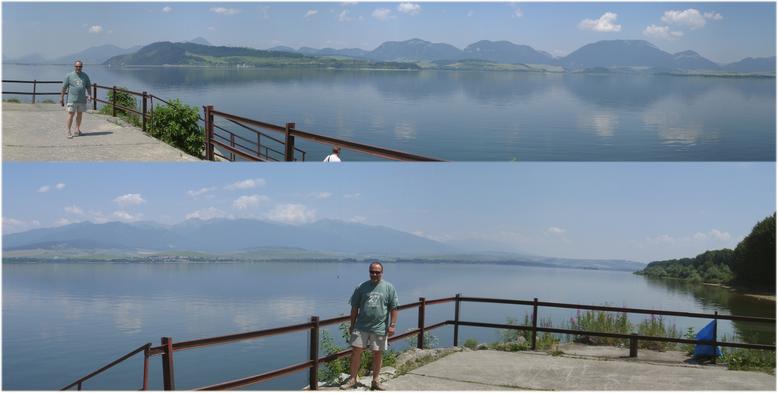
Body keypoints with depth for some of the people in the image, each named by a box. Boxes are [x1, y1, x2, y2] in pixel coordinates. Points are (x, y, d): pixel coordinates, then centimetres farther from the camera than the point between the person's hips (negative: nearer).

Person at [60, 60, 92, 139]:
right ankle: (68, 131, -5)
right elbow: (64, 87, 2)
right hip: (72, 99, -4)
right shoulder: (69, 76, 0)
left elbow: (88, 86, 15)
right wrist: (61, 98, 0)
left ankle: (77, 129, 25)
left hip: (82, 99, 4)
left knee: (79, 114, 12)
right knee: (71, 114, -7)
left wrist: (89, 95, -2)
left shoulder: (85, 76, 10)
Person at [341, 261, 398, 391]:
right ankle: (352, 379, 9)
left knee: (377, 354, 7)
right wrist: (352, 325, 8)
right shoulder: (362, 288, 4)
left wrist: (392, 325, -6)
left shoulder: (389, 288, 1)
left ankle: (375, 381, 19)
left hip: (380, 328, -1)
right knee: (356, 351, -2)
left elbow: (393, 308, 1)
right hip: (361, 327, 1)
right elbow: (355, 307, 9)